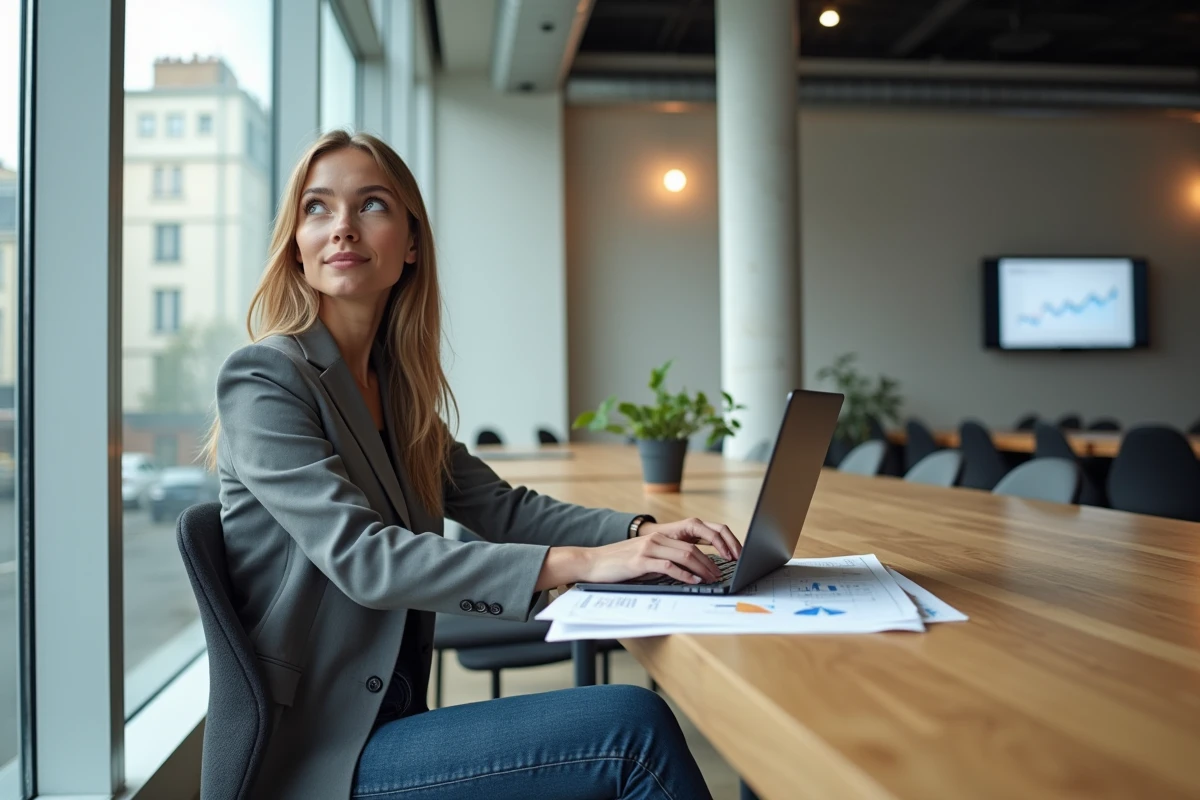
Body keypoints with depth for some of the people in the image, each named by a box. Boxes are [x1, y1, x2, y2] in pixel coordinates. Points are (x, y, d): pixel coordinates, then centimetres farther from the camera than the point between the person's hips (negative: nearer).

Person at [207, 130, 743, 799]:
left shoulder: (395, 386, 11)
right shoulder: (263, 380, -12)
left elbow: (501, 507, 10)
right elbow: (361, 558, -23)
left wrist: (641, 533, -7)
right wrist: (578, 563, -28)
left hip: (391, 717, 7)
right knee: (631, 723, -20)